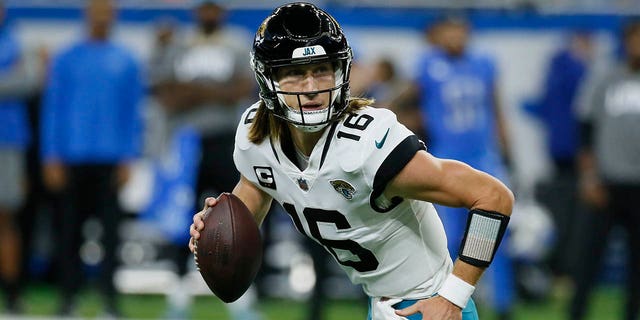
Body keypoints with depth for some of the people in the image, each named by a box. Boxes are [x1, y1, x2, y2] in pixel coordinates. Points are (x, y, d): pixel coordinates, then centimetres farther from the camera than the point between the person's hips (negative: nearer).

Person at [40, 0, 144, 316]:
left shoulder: (126, 62, 8)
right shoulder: (66, 61, 7)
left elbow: (133, 113, 8)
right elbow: (52, 110, 6)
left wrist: (127, 159, 0)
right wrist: (52, 159, -2)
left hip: (110, 159, 0)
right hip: (72, 158, 0)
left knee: (110, 227, -4)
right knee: (69, 228, 0)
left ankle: (109, 296, -2)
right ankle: (69, 296, 6)